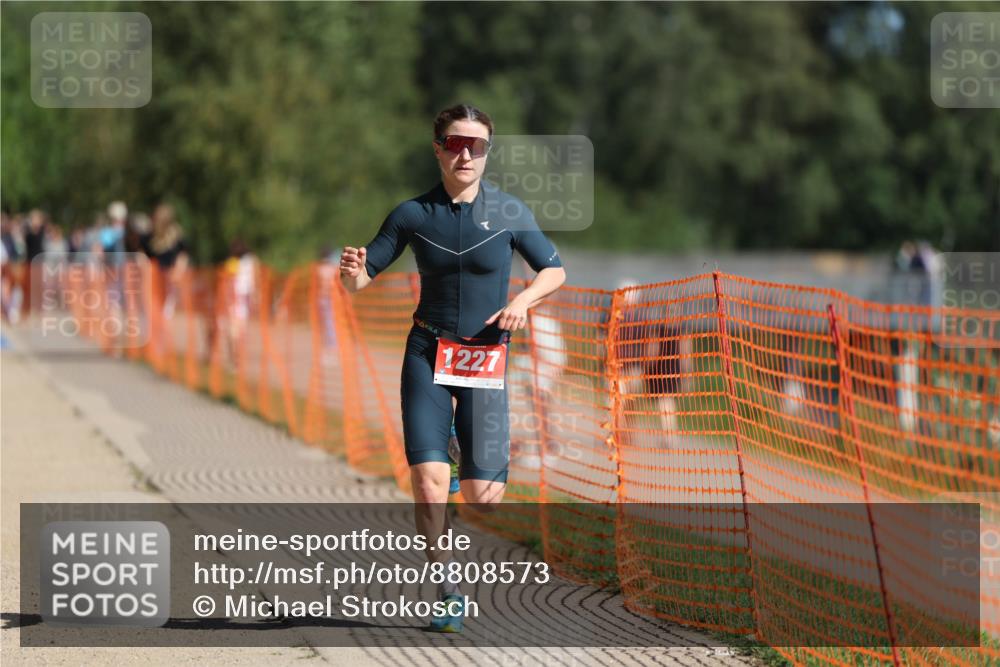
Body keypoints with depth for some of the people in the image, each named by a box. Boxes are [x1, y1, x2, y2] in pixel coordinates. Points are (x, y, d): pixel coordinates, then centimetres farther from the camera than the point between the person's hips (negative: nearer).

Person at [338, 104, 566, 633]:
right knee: (429, 480, -15)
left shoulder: (508, 212, -1)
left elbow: (554, 269, 10)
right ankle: (448, 594, 1)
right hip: (427, 352, 0)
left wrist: (523, 301, -9)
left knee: (481, 496, -5)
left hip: (485, 357, 0)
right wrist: (352, 272, -22)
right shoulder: (414, 214, 0)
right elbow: (360, 280, 2)